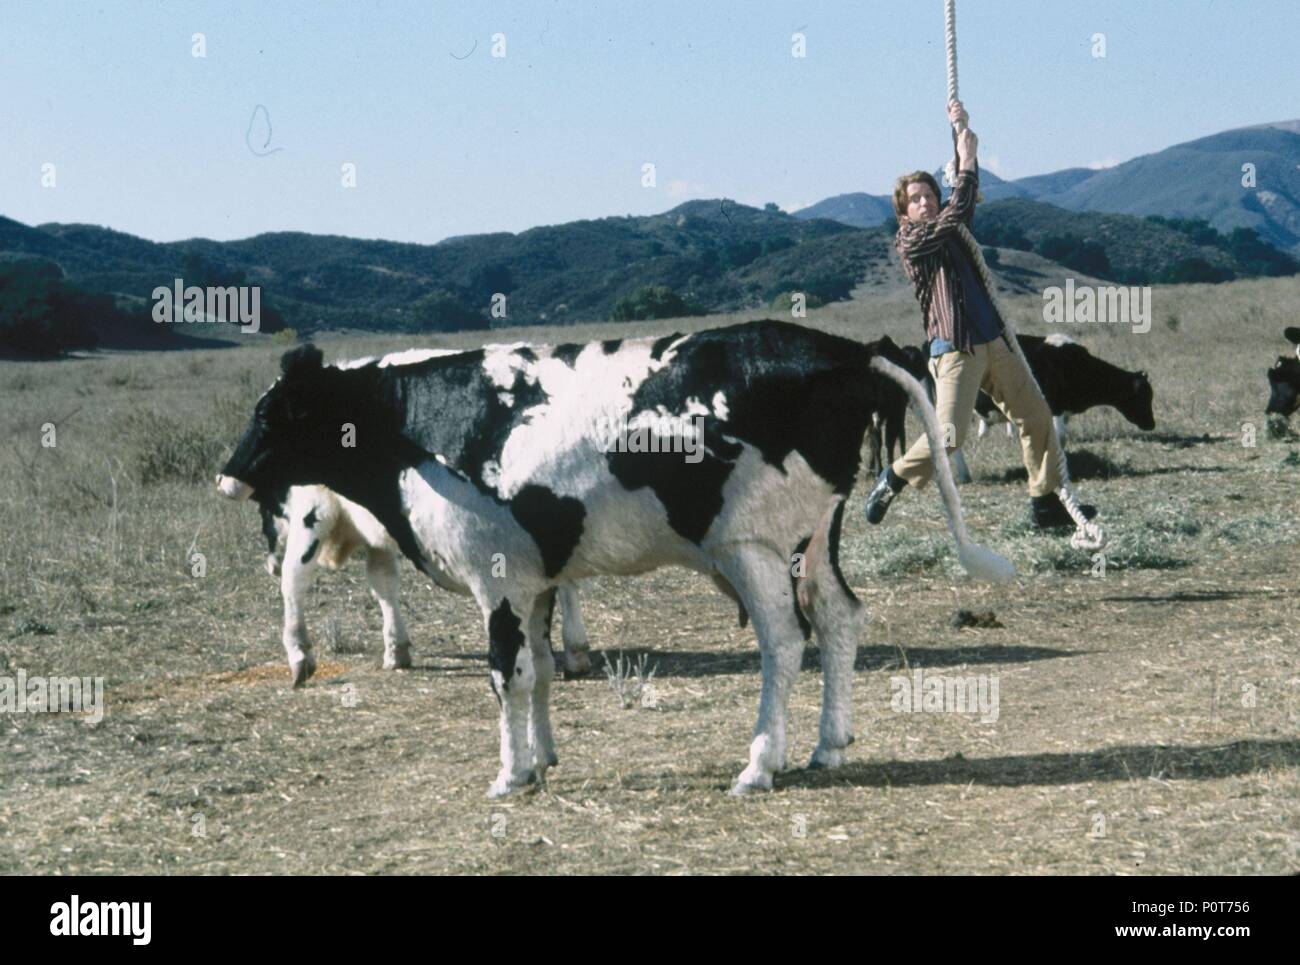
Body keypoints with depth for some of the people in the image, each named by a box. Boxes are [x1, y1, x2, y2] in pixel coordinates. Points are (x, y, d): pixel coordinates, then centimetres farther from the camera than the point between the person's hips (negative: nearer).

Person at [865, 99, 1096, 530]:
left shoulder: (952, 232, 18)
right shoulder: (909, 241, -2)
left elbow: (966, 198, 16)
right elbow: (951, 216, -13)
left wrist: (962, 132, 11)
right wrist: (965, 167, -7)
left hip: (994, 341, 8)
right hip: (954, 348, -8)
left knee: (1037, 417, 5)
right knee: (948, 434, -16)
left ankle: (1046, 502, 11)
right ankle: (894, 479, 8)